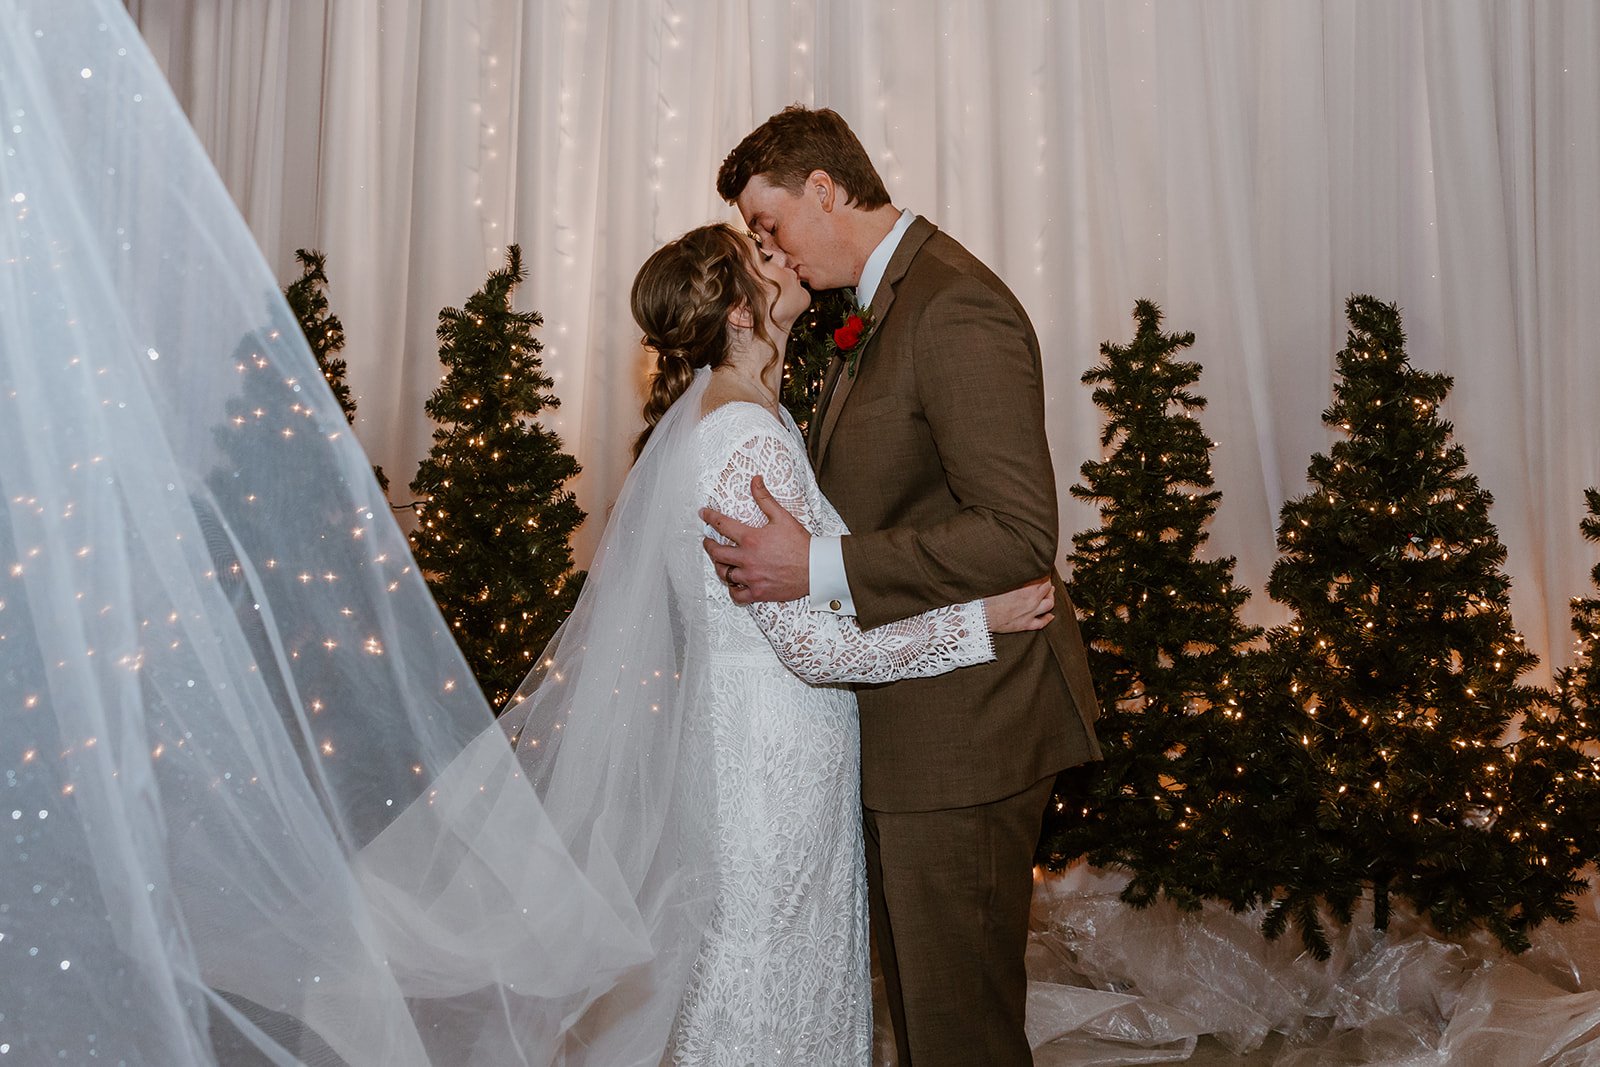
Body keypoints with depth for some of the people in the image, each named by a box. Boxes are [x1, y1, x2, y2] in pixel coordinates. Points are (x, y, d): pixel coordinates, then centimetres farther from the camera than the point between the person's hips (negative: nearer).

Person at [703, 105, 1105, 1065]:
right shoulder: (886, 306, 13)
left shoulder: (956, 311, -20)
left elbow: (1019, 535, -27)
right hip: (907, 731, 10)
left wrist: (819, 569, -26)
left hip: (962, 733, -10)